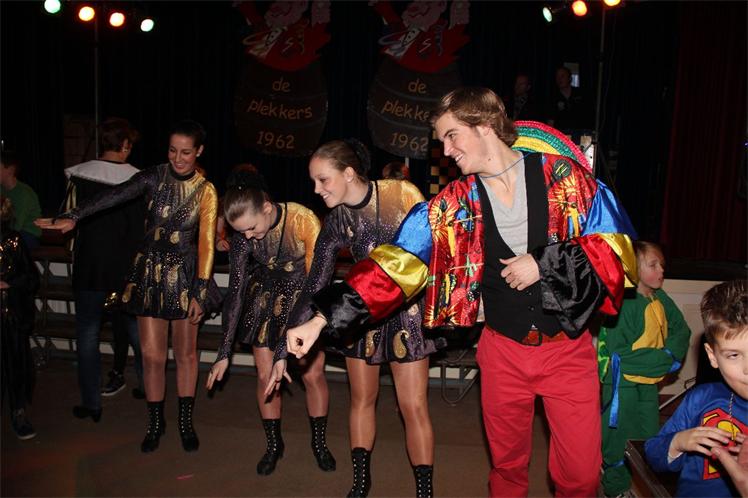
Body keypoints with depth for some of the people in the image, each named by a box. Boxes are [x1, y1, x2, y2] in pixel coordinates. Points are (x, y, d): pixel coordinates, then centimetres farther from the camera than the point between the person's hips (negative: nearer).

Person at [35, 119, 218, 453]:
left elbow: (206, 242, -4)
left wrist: (200, 292, -8)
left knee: (185, 353, 7)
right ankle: (155, 422, 23)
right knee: (152, 354, 4)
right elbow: (113, 196, -19)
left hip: (185, 276, 0)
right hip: (149, 273, 1)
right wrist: (73, 217, -34)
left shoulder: (205, 190, -2)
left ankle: (186, 422, 24)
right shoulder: (153, 178, -2)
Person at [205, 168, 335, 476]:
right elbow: (235, 290, -11)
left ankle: (319, 442, 23)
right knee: (265, 376, 3)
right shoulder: (242, 236, -16)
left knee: (313, 374, -1)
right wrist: (224, 353, -11)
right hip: (265, 298, 3)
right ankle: (274, 445, 25)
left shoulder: (303, 220, -28)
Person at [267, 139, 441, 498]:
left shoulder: (402, 194, -17)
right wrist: (285, 350, -8)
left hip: (407, 310, -3)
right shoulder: (335, 223, -8)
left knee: (414, 407, -1)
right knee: (362, 399, 14)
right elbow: (313, 287, -7)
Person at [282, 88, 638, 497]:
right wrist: (322, 319, -14)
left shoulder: (565, 176, -7)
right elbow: (393, 265, -7)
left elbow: (617, 249, -5)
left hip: (569, 349, -1)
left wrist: (544, 264, -18)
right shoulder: (453, 205, -2)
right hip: (502, 351, 2)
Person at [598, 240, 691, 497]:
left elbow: (681, 330, 8)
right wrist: (663, 359, -21)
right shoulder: (623, 305, -23)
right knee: (619, 437, 7)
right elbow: (620, 354, -25)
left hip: (650, 383, 8)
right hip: (622, 383, -7)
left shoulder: (660, 300, 1)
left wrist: (672, 353, -12)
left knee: (650, 436, 20)